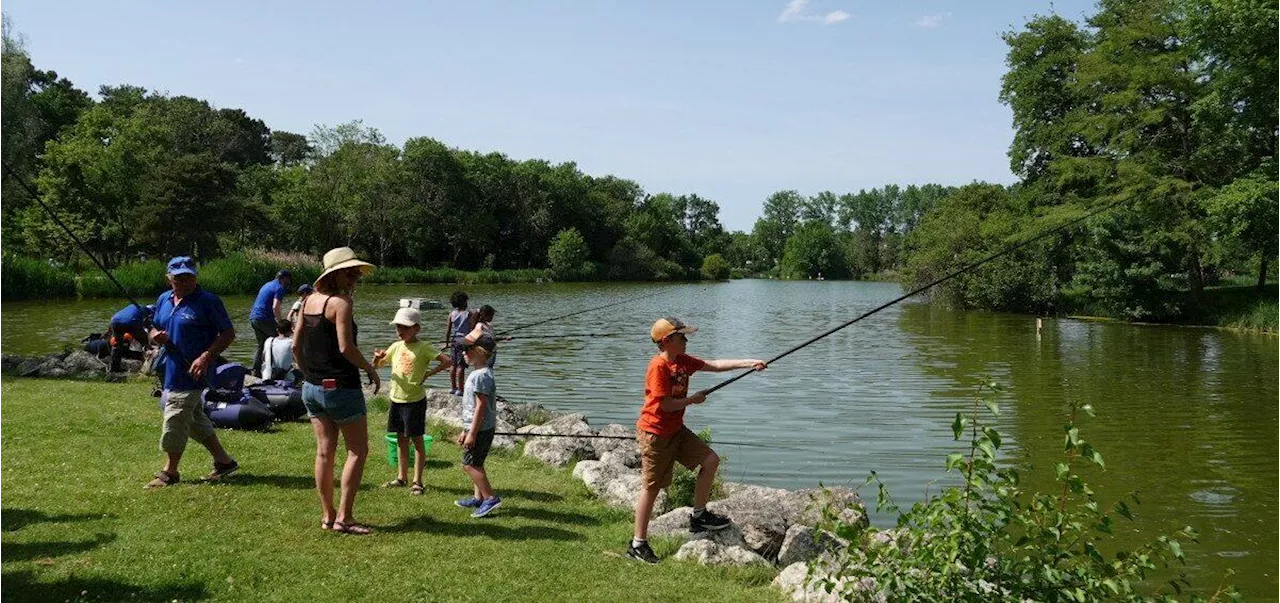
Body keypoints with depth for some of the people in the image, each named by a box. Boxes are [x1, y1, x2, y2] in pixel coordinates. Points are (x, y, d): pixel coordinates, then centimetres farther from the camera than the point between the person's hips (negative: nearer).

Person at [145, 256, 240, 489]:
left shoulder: (208, 302, -12)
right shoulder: (164, 300, 10)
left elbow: (228, 333, -13)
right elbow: (155, 329, 21)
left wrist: (206, 356, -24)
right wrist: (155, 336, -4)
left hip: (191, 372, -8)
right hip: (170, 370, 8)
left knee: (175, 420, -5)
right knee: (194, 418, 15)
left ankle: (169, 472, 10)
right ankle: (223, 461, 26)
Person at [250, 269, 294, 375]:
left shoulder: (267, 285, 22)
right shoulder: (279, 288, -7)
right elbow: (275, 307, -19)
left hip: (253, 317, 9)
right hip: (265, 318, -9)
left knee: (261, 344, 13)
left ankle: (256, 370, 9)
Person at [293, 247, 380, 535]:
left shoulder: (309, 300, 7)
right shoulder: (341, 303, -16)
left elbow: (296, 345, 12)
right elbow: (346, 348, -23)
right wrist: (371, 370, -10)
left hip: (312, 388, 8)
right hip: (341, 387, -8)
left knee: (324, 451, 12)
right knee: (358, 450, 3)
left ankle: (327, 516, 19)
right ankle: (344, 517, 2)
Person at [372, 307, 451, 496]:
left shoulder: (423, 347, -12)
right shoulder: (396, 346, 6)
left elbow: (447, 361, -21)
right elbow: (377, 365, 14)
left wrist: (428, 374, -18)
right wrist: (378, 357, -8)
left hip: (415, 400, -6)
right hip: (396, 399, 6)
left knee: (417, 440, 2)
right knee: (401, 440, 15)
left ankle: (417, 482, 8)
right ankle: (402, 478, 26)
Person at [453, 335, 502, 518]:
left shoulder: (481, 376, -20)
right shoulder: (477, 373, 13)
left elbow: (480, 406, -22)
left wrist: (471, 433, -21)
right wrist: (465, 430, 23)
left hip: (481, 429, -10)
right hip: (477, 428, 10)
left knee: (469, 465, -6)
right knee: (476, 464, 17)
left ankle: (490, 497, -2)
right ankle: (478, 497, 25)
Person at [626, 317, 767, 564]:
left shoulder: (683, 361, 6)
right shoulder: (658, 366, -20)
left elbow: (715, 365, 6)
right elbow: (667, 405, -23)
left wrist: (749, 363, -1)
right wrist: (694, 399, -7)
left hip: (676, 430, 9)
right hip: (655, 434, -8)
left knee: (711, 459, 4)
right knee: (651, 487, -1)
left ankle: (698, 516, 16)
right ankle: (638, 544, 10)